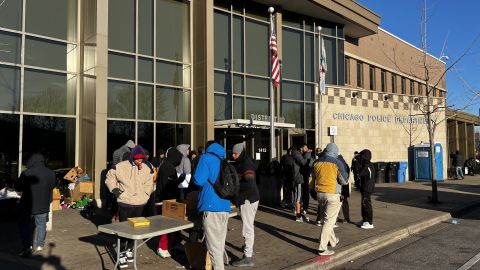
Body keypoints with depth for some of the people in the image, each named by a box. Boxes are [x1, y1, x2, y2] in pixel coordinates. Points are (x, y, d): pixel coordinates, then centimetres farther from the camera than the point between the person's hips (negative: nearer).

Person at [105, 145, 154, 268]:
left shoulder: (146, 169, 1)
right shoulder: (121, 166, -10)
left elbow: (149, 184, 13)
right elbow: (110, 177, 4)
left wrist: (145, 195, 3)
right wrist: (114, 189, -6)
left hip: (139, 204, 3)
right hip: (125, 203, -3)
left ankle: (129, 249, 29)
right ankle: (122, 253, 7)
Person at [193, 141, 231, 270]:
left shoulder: (206, 158, 0)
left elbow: (198, 180, -11)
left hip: (211, 206, -7)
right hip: (225, 206, 7)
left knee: (214, 246, -2)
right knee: (220, 244, 17)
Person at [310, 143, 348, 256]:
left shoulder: (317, 162, 5)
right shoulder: (337, 163, -10)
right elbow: (344, 181, -5)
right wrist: (344, 172, 13)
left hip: (319, 193, 6)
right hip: (332, 195, -6)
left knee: (328, 218, 23)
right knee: (329, 221, -1)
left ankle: (333, 241, 38)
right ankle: (322, 248, -3)